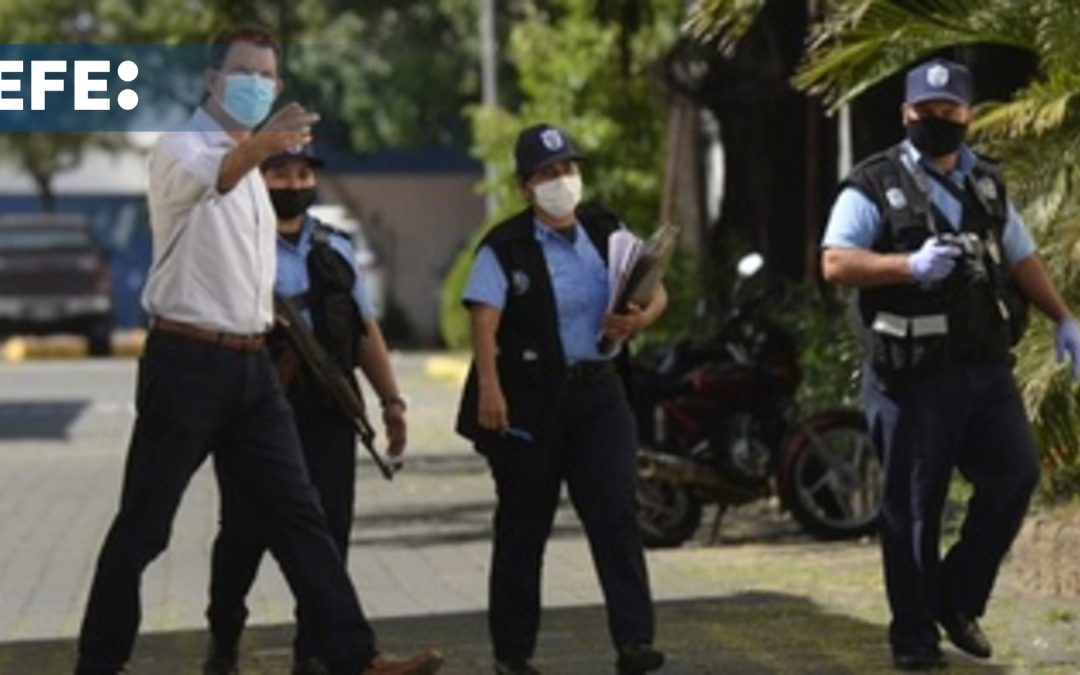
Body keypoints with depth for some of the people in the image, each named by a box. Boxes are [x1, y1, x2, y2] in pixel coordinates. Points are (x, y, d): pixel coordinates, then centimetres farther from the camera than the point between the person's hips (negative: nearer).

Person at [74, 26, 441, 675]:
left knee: (298, 514, 2)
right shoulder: (182, 150, -9)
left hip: (251, 364, 8)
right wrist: (260, 146, -55)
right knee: (143, 526, -2)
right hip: (187, 361, -7)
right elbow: (207, 178, -36)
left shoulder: (249, 162, 18)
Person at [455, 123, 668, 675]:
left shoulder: (606, 232, 7)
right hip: (529, 398, -3)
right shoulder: (506, 248, -7)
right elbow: (485, 322, -17)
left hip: (595, 389, 3)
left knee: (616, 515, -9)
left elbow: (655, 291, 11)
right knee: (523, 529, 6)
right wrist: (489, 389, -30)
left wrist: (642, 316, -12)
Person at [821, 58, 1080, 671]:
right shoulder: (876, 185, -5)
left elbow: (1022, 257, 22)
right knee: (914, 503, 1)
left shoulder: (988, 184, 14)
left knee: (1015, 474, -2)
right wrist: (911, 265, -27)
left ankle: (958, 597, 16)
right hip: (913, 373, -5)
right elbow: (835, 264, -15)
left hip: (987, 367, 5)